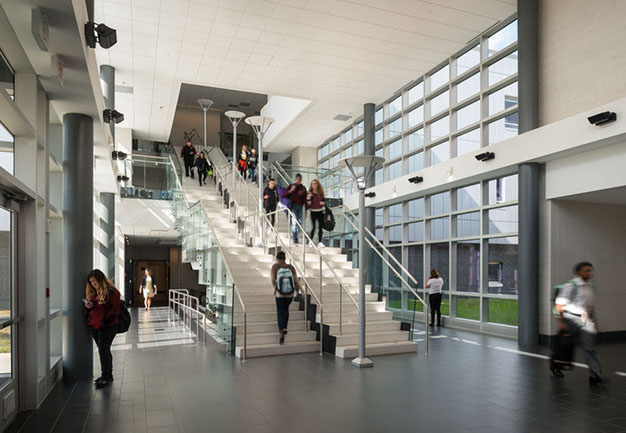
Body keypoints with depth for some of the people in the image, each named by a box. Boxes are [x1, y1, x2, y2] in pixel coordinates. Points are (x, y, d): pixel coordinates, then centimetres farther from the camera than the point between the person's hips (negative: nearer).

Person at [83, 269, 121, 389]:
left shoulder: (111, 292, -11)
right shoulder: (92, 292, 14)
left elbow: (115, 310, -15)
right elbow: (87, 311, 21)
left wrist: (104, 320, -22)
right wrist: (87, 306, -2)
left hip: (107, 326, -8)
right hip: (95, 326, 8)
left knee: (103, 350, -7)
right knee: (103, 350, 14)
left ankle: (106, 377, 2)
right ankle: (108, 375, 25)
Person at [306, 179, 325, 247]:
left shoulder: (321, 193, 8)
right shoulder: (310, 193, -1)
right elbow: (308, 203, -5)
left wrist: (323, 203, -3)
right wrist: (308, 198, -21)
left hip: (320, 211, 3)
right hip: (313, 212, -3)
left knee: (320, 227, 3)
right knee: (313, 227, -5)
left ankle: (319, 242, 8)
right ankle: (311, 241, 10)